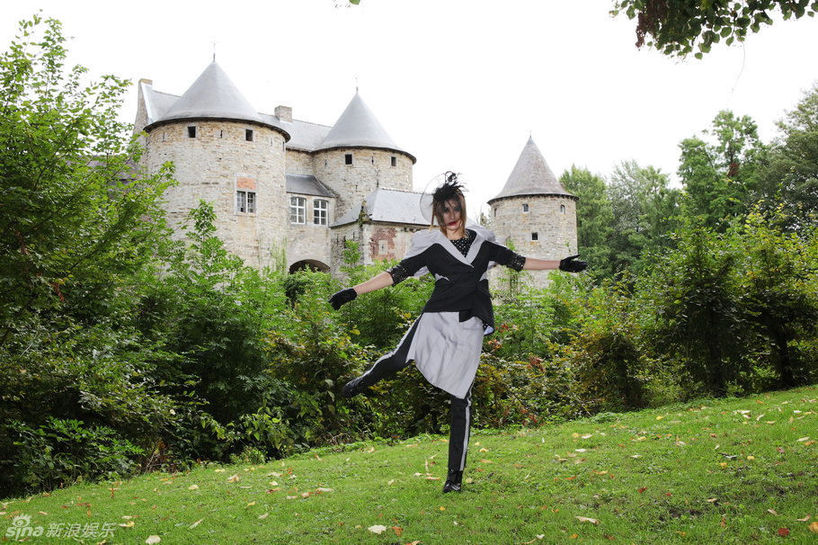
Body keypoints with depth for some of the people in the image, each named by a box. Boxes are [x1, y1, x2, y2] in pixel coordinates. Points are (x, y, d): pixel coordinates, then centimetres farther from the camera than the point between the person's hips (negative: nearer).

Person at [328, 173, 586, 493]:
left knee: (461, 398, 0)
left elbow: (517, 261, 21)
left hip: (469, 327, 2)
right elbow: (398, 273, -1)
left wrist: (560, 265, 23)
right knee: (400, 360, -28)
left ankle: (455, 475, 9)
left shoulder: (482, 242, 13)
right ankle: (363, 382, 8)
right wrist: (355, 291, -8)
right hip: (437, 319, -2)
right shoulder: (432, 246, 4)